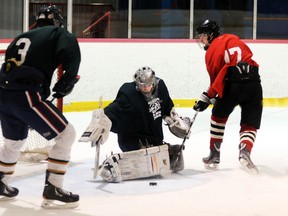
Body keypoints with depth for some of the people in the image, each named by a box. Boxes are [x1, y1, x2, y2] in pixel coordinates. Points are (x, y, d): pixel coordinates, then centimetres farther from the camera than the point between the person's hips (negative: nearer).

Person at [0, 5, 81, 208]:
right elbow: (72, 59, -13)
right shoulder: (61, 35, 7)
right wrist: (64, 86, -1)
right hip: (25, 95, -8)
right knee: (66, 134, 2)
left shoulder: (22, 37, 26)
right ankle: (52, 189, 0)